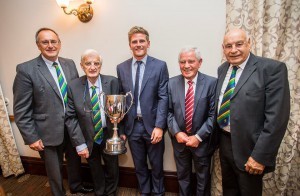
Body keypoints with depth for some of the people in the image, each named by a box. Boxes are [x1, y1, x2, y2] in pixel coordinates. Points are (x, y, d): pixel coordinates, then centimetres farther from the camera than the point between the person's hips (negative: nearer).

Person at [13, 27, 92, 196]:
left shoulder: (70, 64, 0)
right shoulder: (26, 70, -14)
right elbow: (21, 110, -12)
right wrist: (31, 138, -12)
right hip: (49, 133, -4)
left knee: (75, 162, 25)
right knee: (55, 172, 17)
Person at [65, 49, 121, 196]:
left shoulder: (112, 82, -12)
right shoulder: (73, 86, -11)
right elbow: (70, 117, -9)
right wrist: (80, 144, -12)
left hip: (109, 136, 0)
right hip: (88, 139, 0)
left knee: (112, 170, 20)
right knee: (95, 171, 22)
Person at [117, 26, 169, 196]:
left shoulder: (160, 66, -5)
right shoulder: (121, 68, 4)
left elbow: (163, 98, -9)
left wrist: (159, 126, -14)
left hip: (152, 125, -2)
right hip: (132, 126, 3)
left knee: (156, 165, 16)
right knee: (139, 166, 19)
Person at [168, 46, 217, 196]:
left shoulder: (211, 83, -12)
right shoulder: (172, 83, -3)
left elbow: (213, 114, -12)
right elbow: (169, 111, -1)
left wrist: (198, 137, -16)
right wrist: (176, 132, -12)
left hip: (202, 140, -2)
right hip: (179, 139, 2)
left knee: (203, 178, 21)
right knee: (182, 177, 23)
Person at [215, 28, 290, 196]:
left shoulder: (272, 68, -14)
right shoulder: (222, 69, 5)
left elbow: (276, 117, -18)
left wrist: (260, 156, -18)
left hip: (248, 148, -5)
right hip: (224, 143, 6)